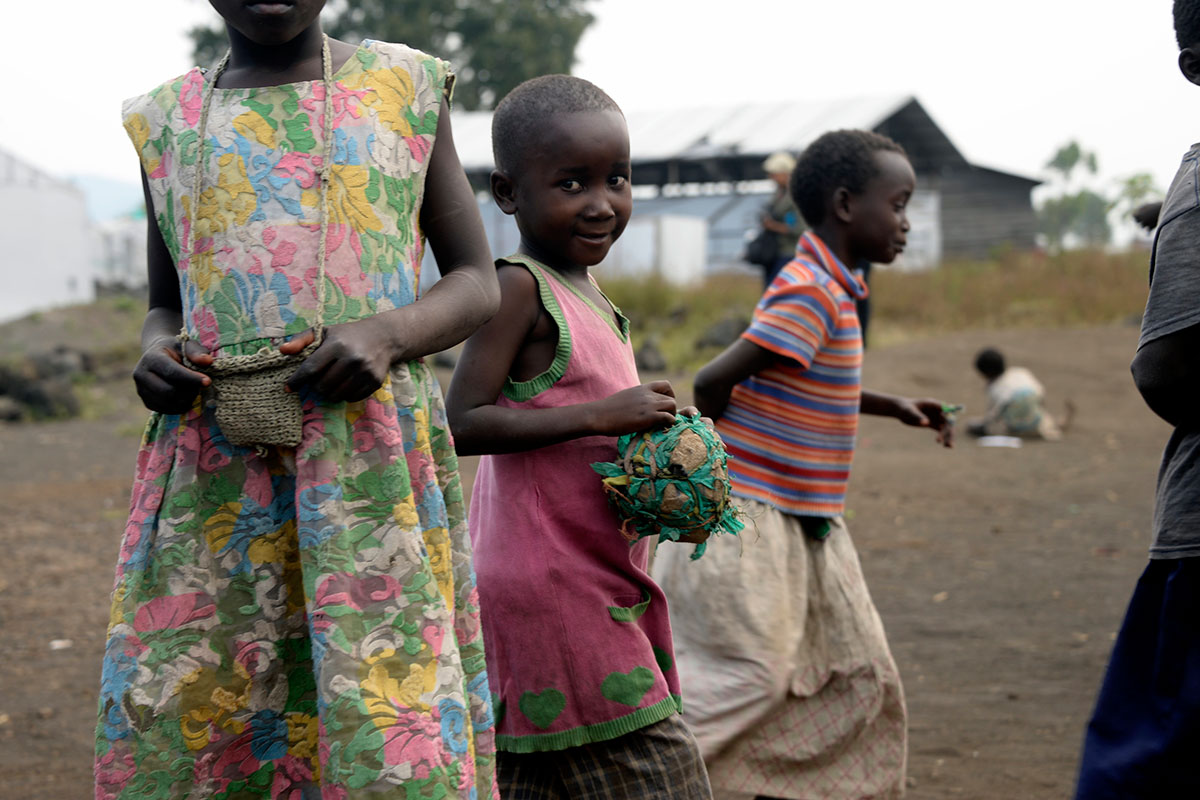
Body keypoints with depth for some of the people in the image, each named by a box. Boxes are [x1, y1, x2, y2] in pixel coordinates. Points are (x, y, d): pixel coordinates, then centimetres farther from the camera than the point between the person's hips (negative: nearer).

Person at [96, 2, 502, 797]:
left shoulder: (405, 89, 6)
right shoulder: (167, 121, 13)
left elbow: (477, 283, 8)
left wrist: (388, 331, -13)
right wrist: (154, 351, -2)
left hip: (368, 452, -2)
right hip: (210, 469, 3)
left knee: (385, 705, -8)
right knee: (177, 714, -1)